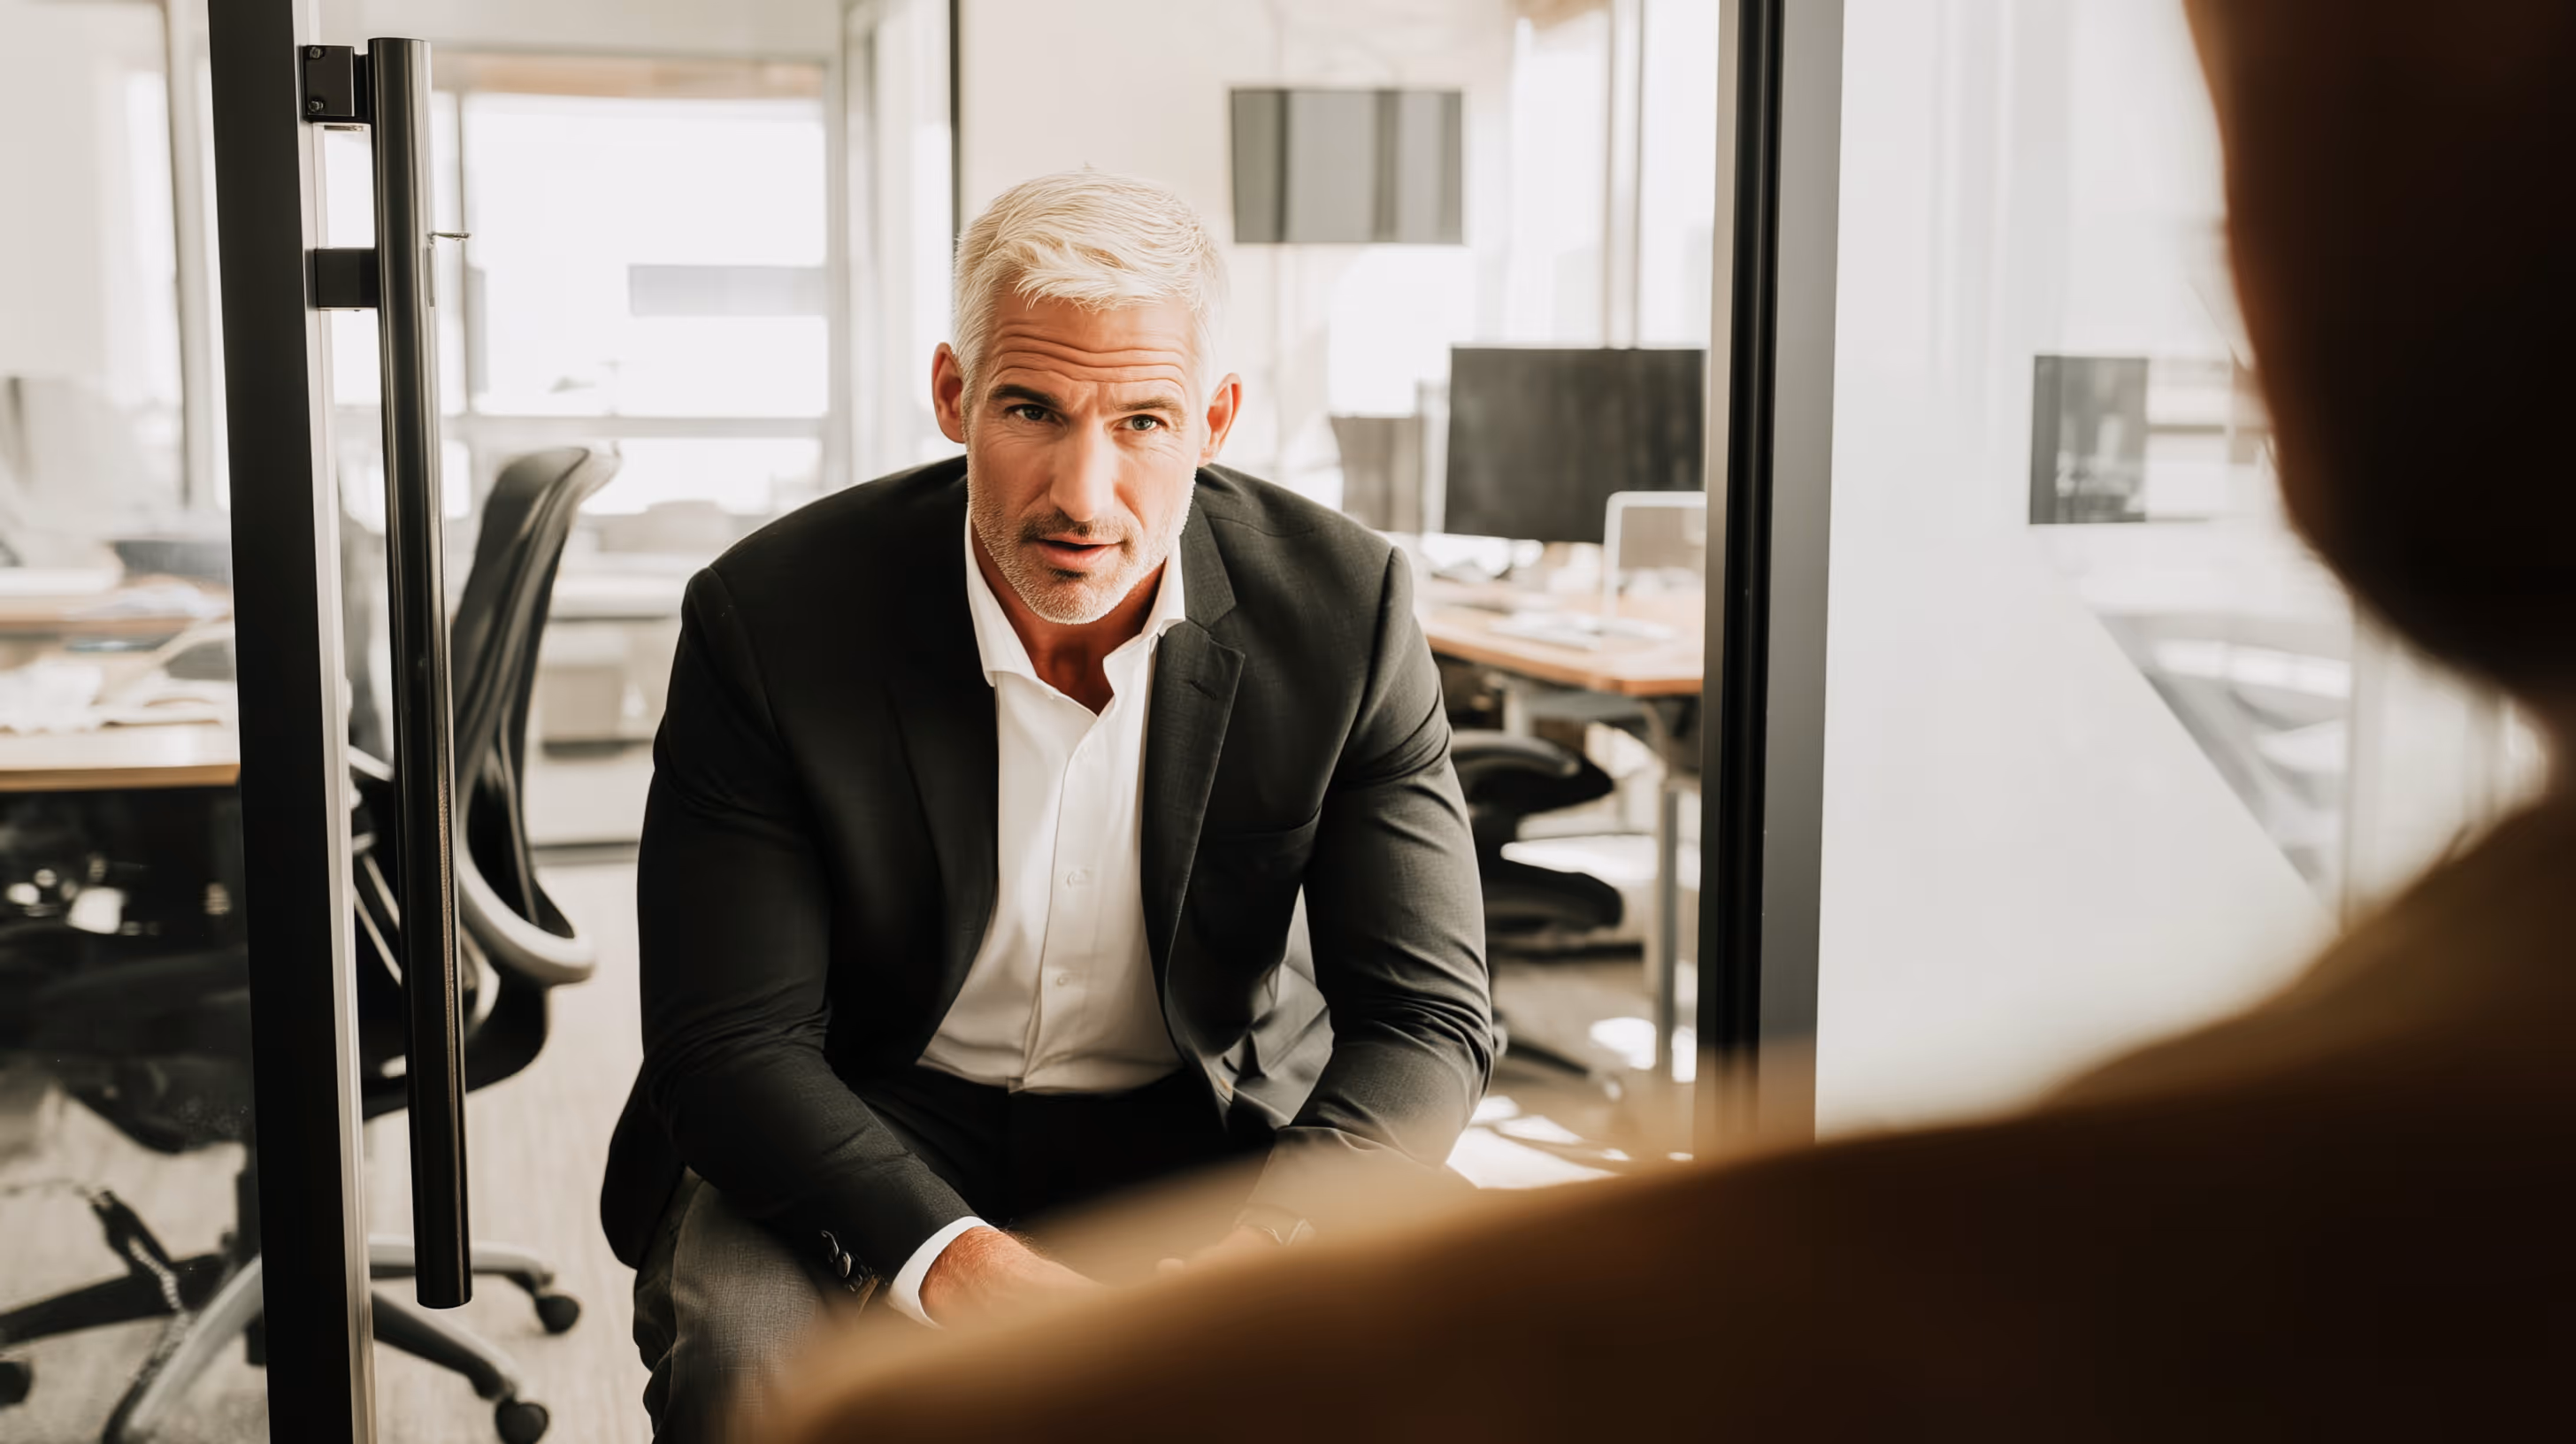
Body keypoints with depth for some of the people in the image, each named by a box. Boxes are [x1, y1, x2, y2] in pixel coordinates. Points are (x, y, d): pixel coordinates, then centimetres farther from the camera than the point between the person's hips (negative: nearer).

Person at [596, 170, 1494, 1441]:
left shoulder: (1344, 610, -15)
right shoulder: (768, 617, -18)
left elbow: (1426, 1017, -13)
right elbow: (732, 1041, -17)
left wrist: (1253, 1253, -33)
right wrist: (953, 1264, -36)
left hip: (1210, 1135, 2)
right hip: (860, 1135, -1)